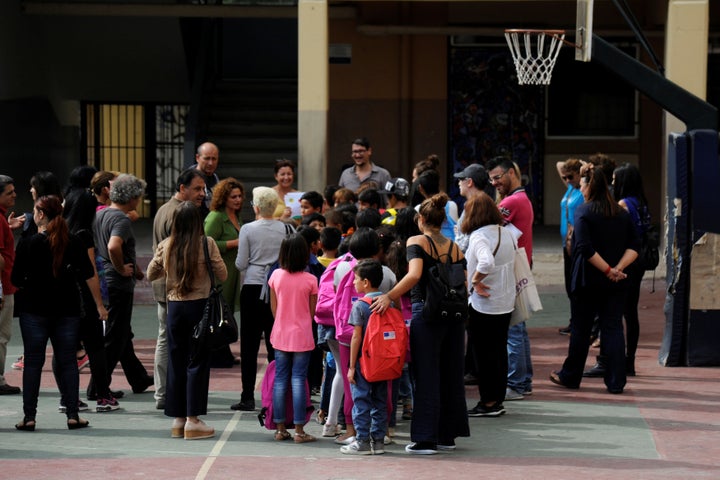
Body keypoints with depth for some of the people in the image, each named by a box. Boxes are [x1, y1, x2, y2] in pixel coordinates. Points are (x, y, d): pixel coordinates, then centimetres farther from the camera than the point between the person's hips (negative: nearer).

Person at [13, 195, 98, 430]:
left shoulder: (28, 243, -9)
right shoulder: (73, 242, -1)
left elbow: (16, 279, -6)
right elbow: (89, 275, -1)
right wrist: (99, 305, 6)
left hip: (34, 309, -2)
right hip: (67, 310, 2)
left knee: (33, 362, 4)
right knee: (67, 362, 8)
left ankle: (29, 417, 2)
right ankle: (72, 415, 6)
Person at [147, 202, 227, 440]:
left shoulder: (166, 246, -1)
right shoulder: (207, 244, -10)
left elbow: (151, 274, 11)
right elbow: (222, 275, -3)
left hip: (175, 307, 3)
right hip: (199, 305, -3)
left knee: (175, 361, 10)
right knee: (197, 362, 2)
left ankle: (177, 419, 14)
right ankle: (193, 419, 1)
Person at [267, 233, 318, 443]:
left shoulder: (276, 276, -3)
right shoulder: (310, 280, -10)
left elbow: (274, 308, 6)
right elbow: (312, 312, -1)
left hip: (280, 334, 3)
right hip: (302, 335, -3)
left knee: (280, 380, 8)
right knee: (298, 380, -1)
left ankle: (280, 428, 11)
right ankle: (299, 430, -1)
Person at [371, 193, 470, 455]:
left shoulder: (417, 242, -7)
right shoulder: (455, 247, 9)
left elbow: (414, 275, -23)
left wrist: (389, 296, -23)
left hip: (426, 313, -5)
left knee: (427, 377, -1)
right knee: (451, 374, 12)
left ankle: (426, 439, 1)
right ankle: (448, 435, 19)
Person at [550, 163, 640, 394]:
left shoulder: (583, 212, -10)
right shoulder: (622, 213, 7)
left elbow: (585, 248, -19)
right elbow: (634, 246, 2)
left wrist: (608, 269, -14)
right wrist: (618, 268, -8)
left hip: (587, 280, -4)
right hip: (616, 283, 4)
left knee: (580, 328, 8)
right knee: (613, 328, 6)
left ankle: (570, 376, 21)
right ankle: (616, 381, 2)